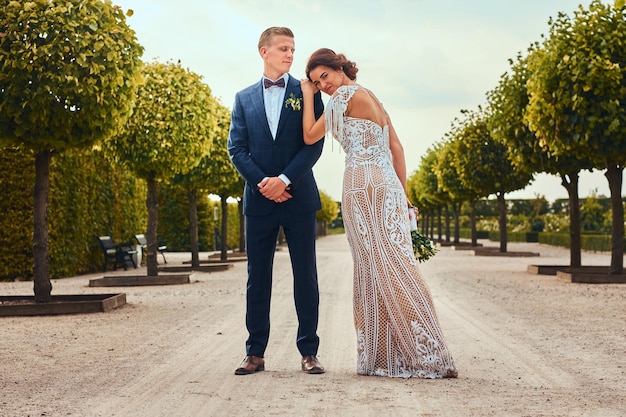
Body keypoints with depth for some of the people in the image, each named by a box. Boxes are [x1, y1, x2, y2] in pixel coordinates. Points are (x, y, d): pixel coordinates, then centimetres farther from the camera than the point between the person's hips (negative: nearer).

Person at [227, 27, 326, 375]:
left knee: (306, 276, 2)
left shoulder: (307, 93, 5)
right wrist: (262, 182, -10)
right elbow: (237, 148, 4)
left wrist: (284, 179, -14)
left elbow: (314, 144, -4)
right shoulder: (244, 98, 11)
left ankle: (309, 352, 9)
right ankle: (256, 353, 11)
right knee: (258, 277, 4)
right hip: (259, 199, 2)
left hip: (299, 197, -1)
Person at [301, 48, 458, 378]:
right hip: (387, 186, 9)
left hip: (364, 186, -9)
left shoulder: (345, 94, -4)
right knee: (377, 271, 7)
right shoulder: (370, 97, 21)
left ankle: (426, 354, -6)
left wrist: (307, 96, 11)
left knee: (379, 269, -7)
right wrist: (403, 195, 18)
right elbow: (397, 148, 18)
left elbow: (310, 136, 0)